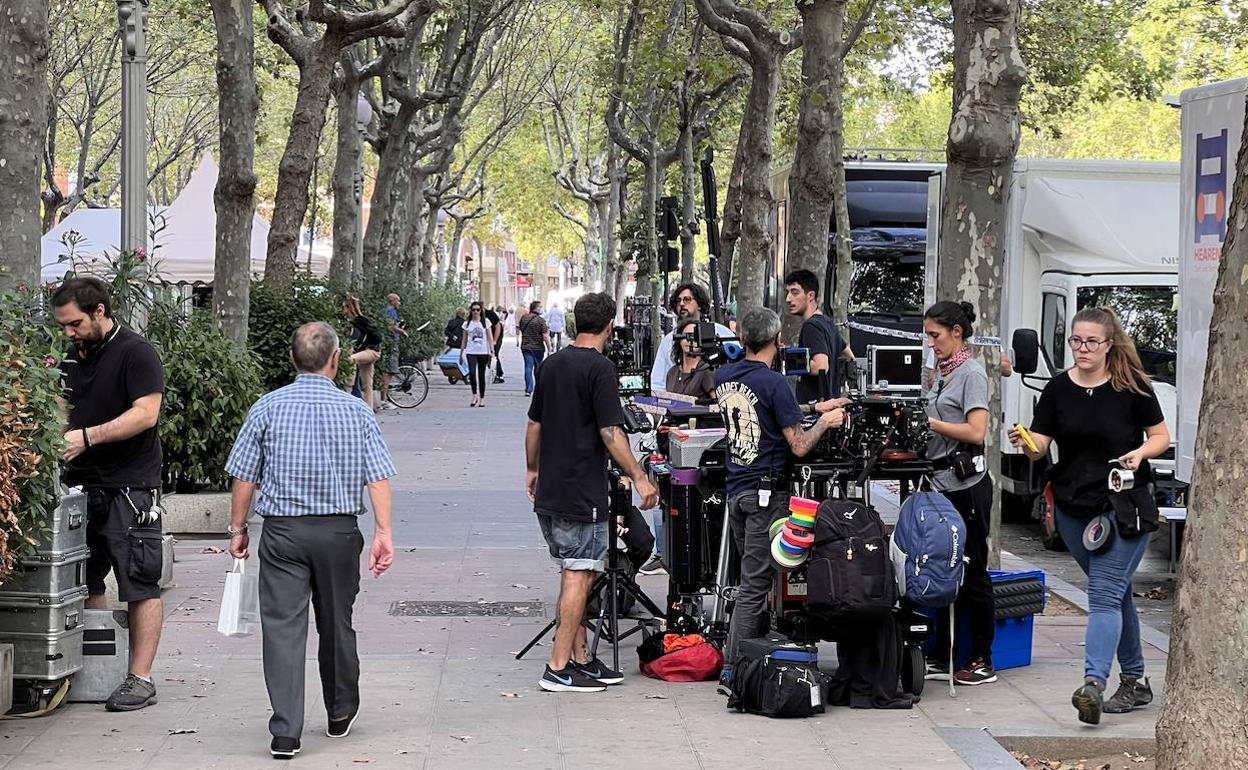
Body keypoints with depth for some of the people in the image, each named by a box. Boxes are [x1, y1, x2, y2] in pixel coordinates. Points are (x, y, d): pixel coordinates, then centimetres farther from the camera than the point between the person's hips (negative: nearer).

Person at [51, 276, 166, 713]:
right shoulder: (73, 358, 16)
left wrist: (87, 437, -23)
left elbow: (145, 413, -17)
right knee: (85, 583, 10)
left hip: (128, 486, -8)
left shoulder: (135, 353, -8)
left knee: (140, 586, -5)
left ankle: (140, 678, -3)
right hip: (82, 486, 8)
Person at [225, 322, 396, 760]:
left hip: (282, 531, -1)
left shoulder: (268, 408, -1)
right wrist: (383, 532, -6)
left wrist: (238, 530, 10)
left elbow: (244, 478, 1)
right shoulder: (356, 412, 0)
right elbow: (378, 478, -6)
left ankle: (286, 732, -10)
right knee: (336, 624, 16)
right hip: (339, 531, 1)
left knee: (283, 627, -2)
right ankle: (341, 714, 33)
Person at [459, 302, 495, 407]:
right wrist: (461, 353, 11)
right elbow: (464, 340, 13)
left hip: (483, 352, 0)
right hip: (471, 352, 0)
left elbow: (490, 337, 5)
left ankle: (482, 398, 12)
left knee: (481, 375, 4)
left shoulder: (486, 322, 5)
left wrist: (492, 350, -5)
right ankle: (475, 395, -10)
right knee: (472, 373, -19)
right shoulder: (467, 324, 8)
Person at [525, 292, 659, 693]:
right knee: (578, 577, -5)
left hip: (549, 491, 8)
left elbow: (534, 424, 18)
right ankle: (558, 668, -6)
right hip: (582, 493, -8)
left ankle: (581, 659, 18)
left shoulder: (550, 364, 11)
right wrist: (638, 477, -12)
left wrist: (533, 469, 29)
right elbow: (610, 433, -17)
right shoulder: (600, 368, -13)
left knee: (574, 575, 14)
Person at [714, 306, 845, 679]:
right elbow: (799, 445, -14)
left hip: (736, 490, 7)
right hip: (767, 493, -7)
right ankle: (733, 669, -4)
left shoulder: (723, 376, 8)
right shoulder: (773, 382, -14)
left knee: (753, 576, 15)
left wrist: (813, 408, 24)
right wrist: (825, 422, 3)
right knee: (755, 584, -4)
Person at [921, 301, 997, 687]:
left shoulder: (972, 373, -10)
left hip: (967, 485, -8)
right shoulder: (943, 372, 15)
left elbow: (976, 432, -19)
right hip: (943, 482, 8)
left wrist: (930, 422, -15)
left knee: (972, 572, -2)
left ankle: (982, 661, 5)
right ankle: (942, 657, 16)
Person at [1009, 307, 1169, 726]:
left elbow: (1161, 436, 3)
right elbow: (1040, 446, 1)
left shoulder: (1132, 387, -6)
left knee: (1105, 593, -14)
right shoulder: (1058, 389, 3)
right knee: (1114, 592, 14)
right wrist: (1027, 444, -22)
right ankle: (1135, 680, 24)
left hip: (1124, 505, -4)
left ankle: (1094, 683, -23)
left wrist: (1140, 452, -17)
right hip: (1074, 506, 4)